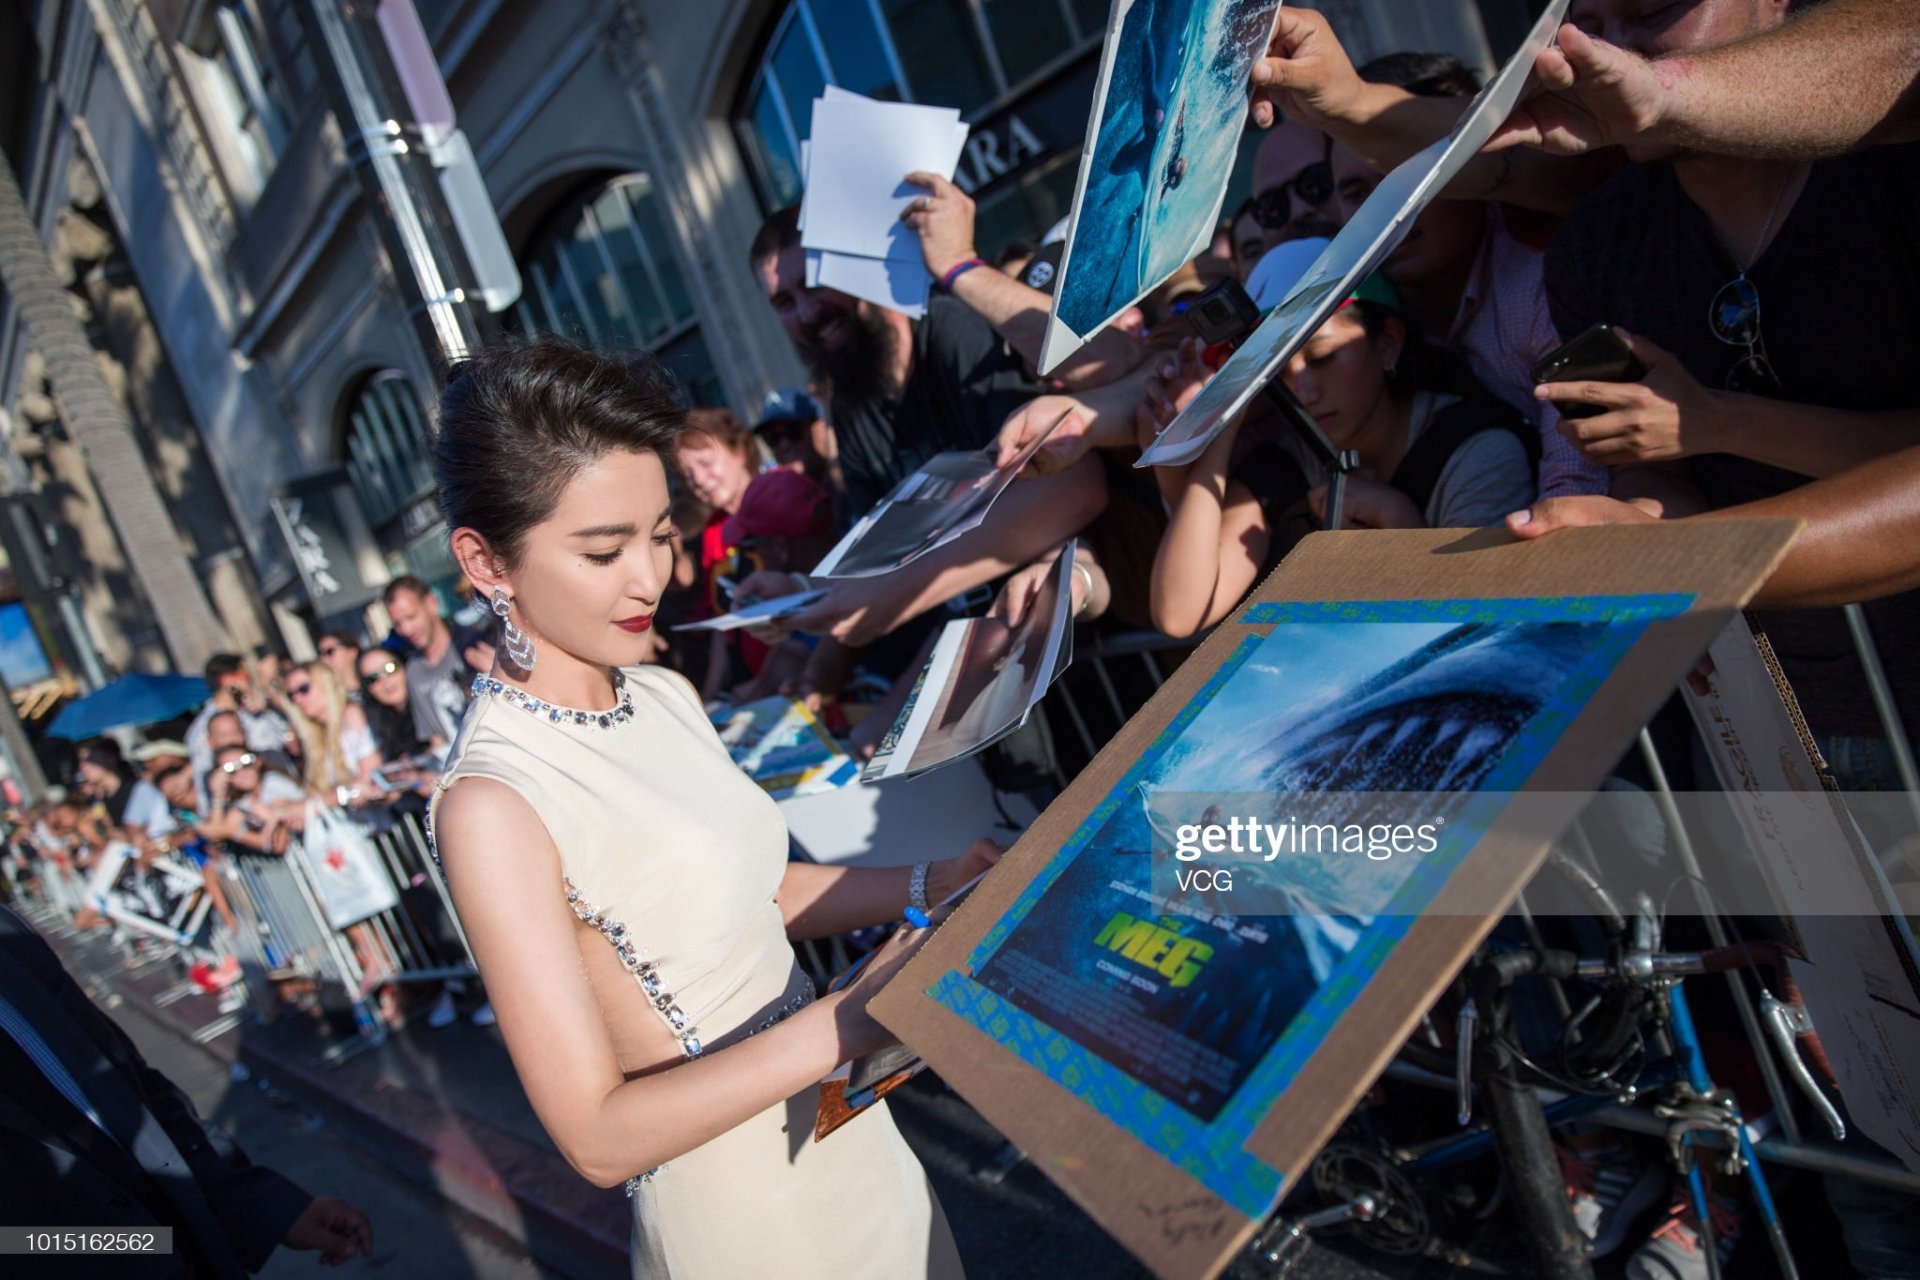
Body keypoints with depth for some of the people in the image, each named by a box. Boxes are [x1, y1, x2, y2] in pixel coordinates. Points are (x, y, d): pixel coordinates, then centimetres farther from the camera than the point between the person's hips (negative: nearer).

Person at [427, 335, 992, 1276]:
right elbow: (598, 1137, -23)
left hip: (846, 1128, 7)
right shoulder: (492, 803, -24)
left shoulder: (662, 695, -1)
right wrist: (850, 1016, -28)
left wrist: (925, 885, -3)